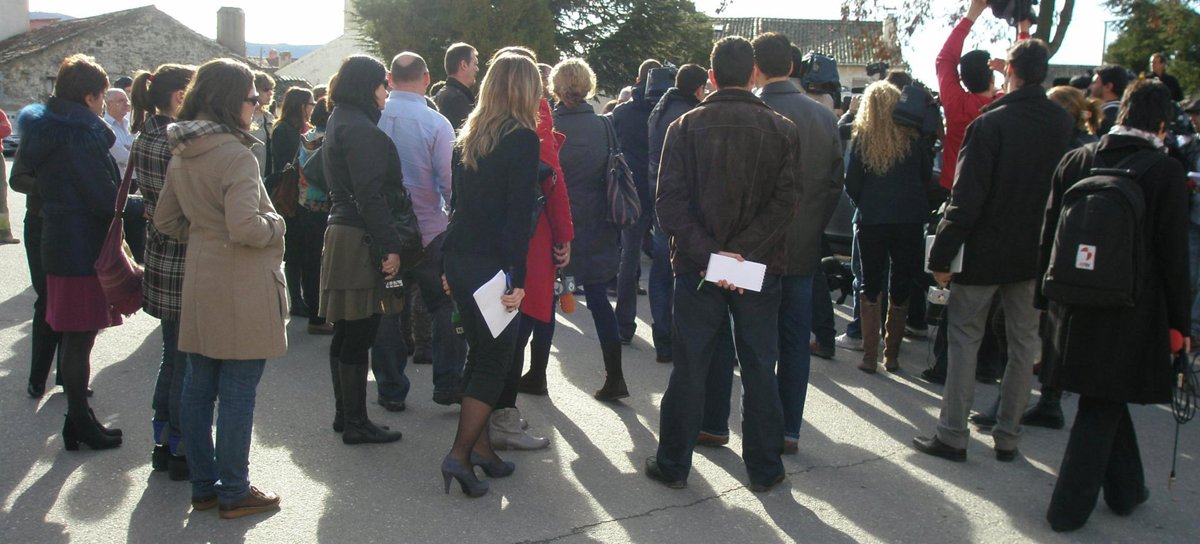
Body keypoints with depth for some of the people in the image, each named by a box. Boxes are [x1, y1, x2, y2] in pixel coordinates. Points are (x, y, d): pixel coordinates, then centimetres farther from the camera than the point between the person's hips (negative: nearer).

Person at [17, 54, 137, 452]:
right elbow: (105, 199, -21)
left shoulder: (48, 130, 11)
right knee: (80, 339, 0)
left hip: (58, 244, 9)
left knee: (73, 337, 16)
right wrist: (143, 206, -4)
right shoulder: (80, 135, -18)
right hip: (84, 250, -9)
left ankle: (78, 418, 26)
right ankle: (80, 423, 11)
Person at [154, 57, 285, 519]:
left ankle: (204, 486, 27)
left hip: (200, 284, 9)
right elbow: (245, 227, -26)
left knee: (198, 388, 14)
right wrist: (276, 224, -7)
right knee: (237, 394, 2)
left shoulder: (182, 155, 8)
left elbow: (165, 219, 15)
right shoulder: (236, 155, -19)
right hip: (241, 290, -8)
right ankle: (234, 493, 13)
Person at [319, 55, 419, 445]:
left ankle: (345, 413, 25)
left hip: (342, 233, 10)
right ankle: (356, 423, 4)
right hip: (361, 241, -10)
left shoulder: (339, 122, 17)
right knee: (359, 335, -4)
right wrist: (389, 247, -21)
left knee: (346, 333, 15)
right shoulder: (360, 129, -15)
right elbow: (371, 194, -21)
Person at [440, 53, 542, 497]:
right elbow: (519, 213, -16)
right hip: (493, 262, -7)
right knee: (494, 360, 1)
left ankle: (480, 447, 23)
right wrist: (518, 278, -17)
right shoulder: (523, 138, -10)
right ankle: (461, 454, -2)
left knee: (480, 352, 16)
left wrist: (450, 265, 19)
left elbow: (459, 199, 14)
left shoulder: (471, 134, 11)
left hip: (459, 257, 7)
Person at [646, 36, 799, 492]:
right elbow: (785, 203, -11)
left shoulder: (685, 127, -2)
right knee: (759, 371, 11)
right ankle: (764, 468, 21)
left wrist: (708, 255, -14)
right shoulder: (782, 130, -2)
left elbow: (669, 202, -10)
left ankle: (673, 464, 18)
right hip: (760, 269, 0)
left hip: (696, 268, 0)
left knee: (689, 369, 9)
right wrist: (743, 252, -14)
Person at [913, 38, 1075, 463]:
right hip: (1035, 253, 5)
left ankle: (952, 436, 7)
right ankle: (1008, 437, 19)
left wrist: (941, 255, -14)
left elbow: (966, 198, -18)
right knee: (1024, 342, 12)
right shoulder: (1064, 124, 1)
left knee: (964, 339, 4)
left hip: (985, 252, -5)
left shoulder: (990, 123, -16)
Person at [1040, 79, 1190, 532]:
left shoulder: (1075, 161, -2)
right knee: (1102, 408, 9)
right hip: (1132, 314, -4)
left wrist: (1048, 298, 12)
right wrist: (1179, 323, 0)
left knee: (1107, 396, 22)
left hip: (1076, 307, 4)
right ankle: (1069, 507, 16)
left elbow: (1049, 234, 2)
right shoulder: (1166, 172, -12)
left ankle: (1126, 489, 36)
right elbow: (1173, 256, -9)